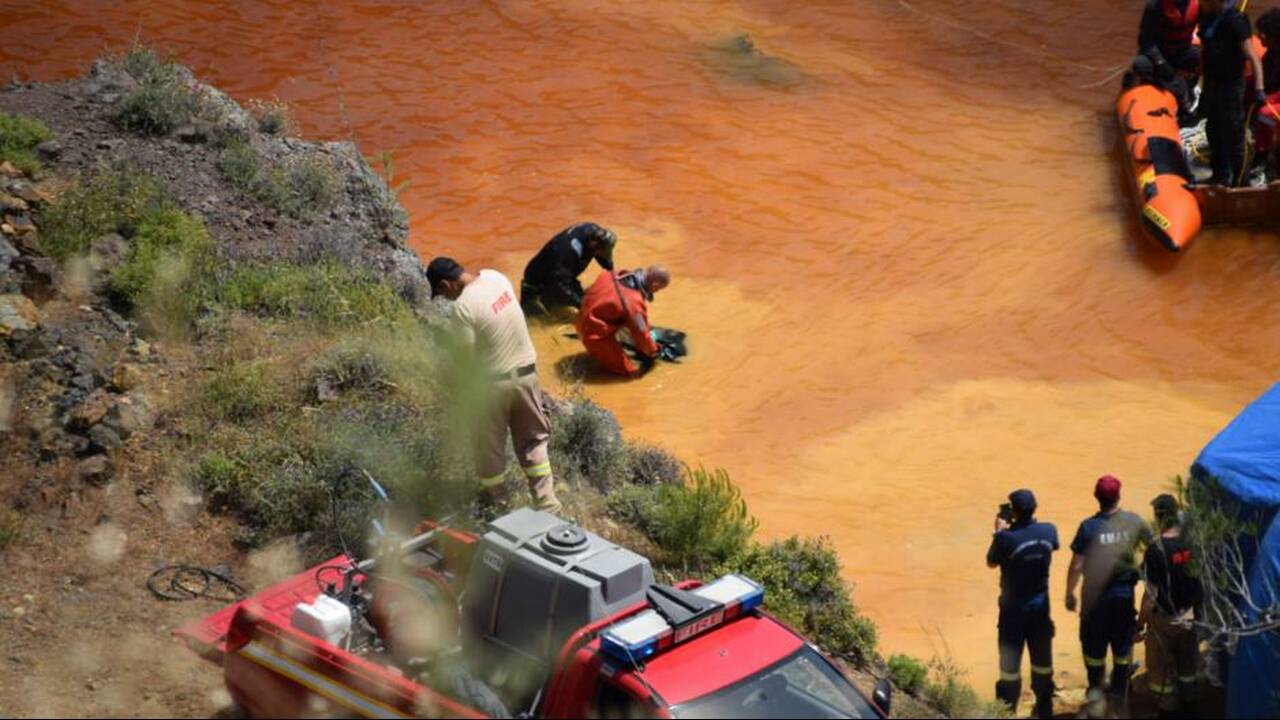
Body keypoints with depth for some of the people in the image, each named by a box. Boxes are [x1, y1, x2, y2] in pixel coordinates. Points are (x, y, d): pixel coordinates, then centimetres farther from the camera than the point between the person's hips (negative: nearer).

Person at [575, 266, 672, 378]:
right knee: (633, 370, -9)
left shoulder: (616, 276, -6)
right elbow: (641, 334, -18)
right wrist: (654, 351, 5)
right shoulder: (634, 302, -29)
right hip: (595, 335, -8)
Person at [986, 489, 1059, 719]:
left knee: (1010, 660, 7)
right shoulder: (1048, 531, -10)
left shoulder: (1006, 538, -24)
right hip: (1040, 604, 4)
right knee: (1042, 657, 17)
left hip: (1014, 607, -4)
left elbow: (991, 562, -6)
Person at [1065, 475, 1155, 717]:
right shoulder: (1134, 522, -10)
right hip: (1124, 594, 2)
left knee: (1093, 644, 14)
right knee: (1123, 644, 16)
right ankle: (1118, 691, 26)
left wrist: (1069, 594, 0)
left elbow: (1076, 566, -14)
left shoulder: (1088, 527, -17)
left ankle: (1095, 688, 16)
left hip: (1096, 595, -2)